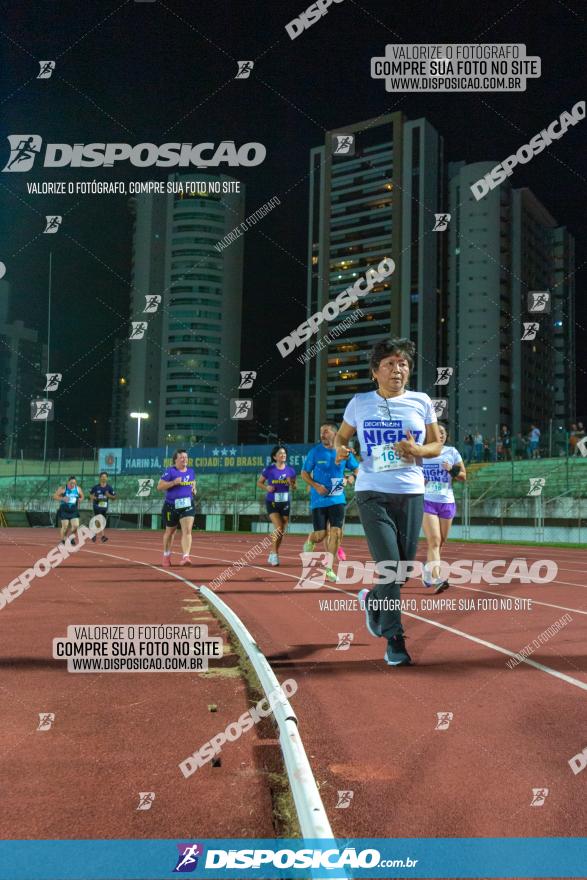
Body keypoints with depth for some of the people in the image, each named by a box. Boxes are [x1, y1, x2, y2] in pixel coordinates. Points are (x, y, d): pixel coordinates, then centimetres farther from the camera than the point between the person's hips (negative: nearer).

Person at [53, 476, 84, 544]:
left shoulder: (78, 489, 2)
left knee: (76, 525, -8)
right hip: (64, 510, -3)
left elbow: (82, 497, 18)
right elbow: (55, 496, -6)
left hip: (74, 511, 3)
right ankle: (63, 541, 14)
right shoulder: (63, 489, -8)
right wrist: (62, 498, -22)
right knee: (65, 526, -4)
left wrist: (79, 500, -4)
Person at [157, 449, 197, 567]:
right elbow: (159, 487, -10)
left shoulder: (191, 471, 8)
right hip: (171, 505, -3)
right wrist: (173, 482, -22)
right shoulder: (170, 471, -7)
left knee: (187, 531, -15)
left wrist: (193, 489, 5)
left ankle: (185, 557, -22)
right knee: (170, 531, 13)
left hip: (188, 505, 3)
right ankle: (166, 556, 35)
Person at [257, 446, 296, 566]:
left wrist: (291, 483, -13)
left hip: (285, 503, 4)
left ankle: (273, 555, 27)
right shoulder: (269, 469, -6)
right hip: (272, 502, -4)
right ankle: (274, 554, -1)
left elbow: (294, 488, 10)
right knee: (278, 528, -18)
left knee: (282, 531, 9)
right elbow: (259, 482, 4)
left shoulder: (290, 470, 2)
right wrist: (266, 487, -15)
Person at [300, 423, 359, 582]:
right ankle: (309, 542, 36)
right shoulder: (315, 451, -4)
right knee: (321, 535, -2)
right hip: (319, 500, -1)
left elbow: (357, 469, 13)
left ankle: (329, 569, 3)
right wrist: (316, 486, -14)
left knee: (336, 533, -7)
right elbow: (304, 473, 2)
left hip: (337, 499, 1)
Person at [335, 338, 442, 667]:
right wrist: (340, 450, -8)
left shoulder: (421, 401, 6)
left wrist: (417, 450, -11)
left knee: (403, 569, 6)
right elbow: (341, 435, 16)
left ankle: (373, 600, 39)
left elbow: (437, 445, 11)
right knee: (389, 566, -12)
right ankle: (395, 639, 0)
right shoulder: (359, 403, 4)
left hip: (411, 494, 2)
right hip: (373, 493, -2)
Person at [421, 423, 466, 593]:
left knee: (440, 542, 9)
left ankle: (428, 573, 30)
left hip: (447, 502, 3)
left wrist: (452, 470, -11)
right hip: (427, 501, -3)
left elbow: (463, 475, 9)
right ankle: (436, 579, -22)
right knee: (434, 541, -15)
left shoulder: (452, 452, 7)